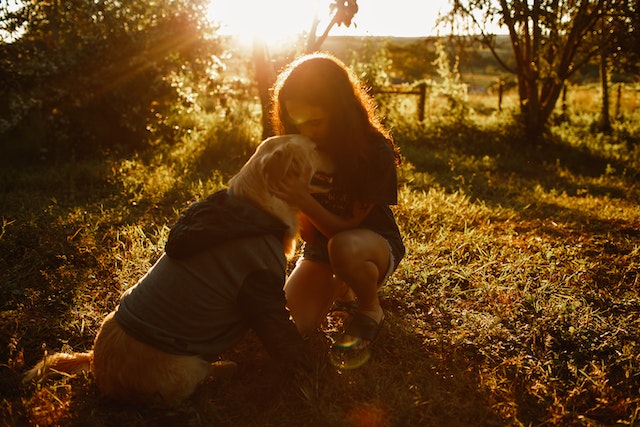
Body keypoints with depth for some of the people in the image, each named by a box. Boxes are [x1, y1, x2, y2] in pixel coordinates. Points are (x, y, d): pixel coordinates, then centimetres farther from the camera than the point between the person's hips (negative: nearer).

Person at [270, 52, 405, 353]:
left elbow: (348, 228, -26)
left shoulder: (375, 151, -23)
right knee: (293, 324, -17)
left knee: (344, 248, -40)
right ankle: (336, 286, 16)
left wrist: (305, 202, -42)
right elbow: (309, 233, -8)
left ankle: (371, 310, -7)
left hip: (375, 243, -4)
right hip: (322, 247, 4)